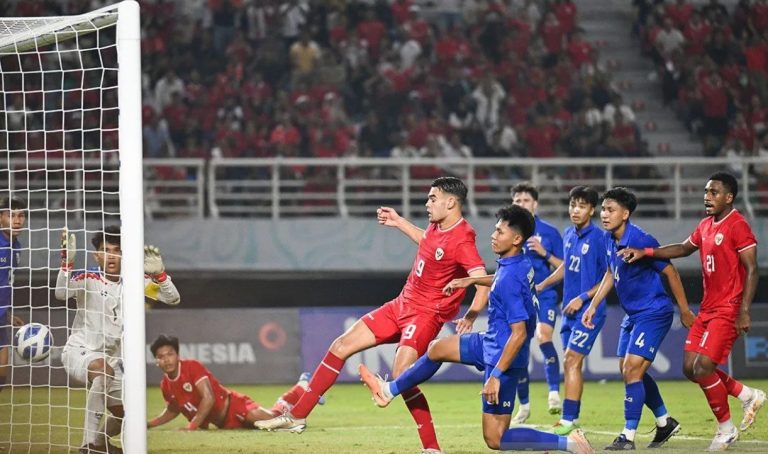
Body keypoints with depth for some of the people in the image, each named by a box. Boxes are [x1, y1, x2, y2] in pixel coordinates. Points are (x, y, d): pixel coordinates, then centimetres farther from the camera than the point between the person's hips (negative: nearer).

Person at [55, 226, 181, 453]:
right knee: (103, 369, -39)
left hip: (111, 357, 6)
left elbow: (173, 299, -6)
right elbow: (61, 293, -33)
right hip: (79, 351, -6)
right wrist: (67, 262, -46)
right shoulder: (88, 279, -14)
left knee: (123, 413, 11)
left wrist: (159, 274, -23)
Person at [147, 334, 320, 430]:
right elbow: (172, 411, 23)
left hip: (233, 406, -6)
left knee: (272, 419, -22)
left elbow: (208, 399, -24)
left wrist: (191, 426, -26)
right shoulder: (165, 385, 4)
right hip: (224, 425, 6)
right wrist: (148, 425, 11)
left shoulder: (192, 367, -18)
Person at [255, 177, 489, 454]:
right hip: (402, 304, 9)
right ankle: (298, 415, 16)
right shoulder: (437, 227, 4)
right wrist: (399, 223, 29)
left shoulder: (461, 240, -22)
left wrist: (470, 318, -47)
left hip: (425, 314, -9)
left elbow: (484, 283, -33)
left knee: (401, 376, -25)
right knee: (342, 345, 9)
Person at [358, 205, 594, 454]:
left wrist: (496, 375, -26)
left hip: (502, 356, -10)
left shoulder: (511, 279, -28)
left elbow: (519, 333, -29)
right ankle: (390, 390, 42)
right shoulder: (522, 263, 0)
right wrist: (471, 280, 25)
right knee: (437, 349, 24)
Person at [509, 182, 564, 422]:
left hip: (544, 295, -3)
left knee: (543, 335, -28)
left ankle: (554, 392, -27)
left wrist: (544, 253, -13)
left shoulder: (549, 232, 1)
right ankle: (524, 405, 17)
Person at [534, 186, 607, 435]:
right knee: (570, 365, 11)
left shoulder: (599, 238, -14)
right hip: (569, 310, 8)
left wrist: (583, 298, -16)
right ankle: (572, 418, 18)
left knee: (572, 361, -12)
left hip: (589, 310, -8)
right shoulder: (568, 235, 8)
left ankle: (567, 421, -12)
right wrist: (541, 285, 25)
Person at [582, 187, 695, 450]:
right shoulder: (609, 239, 1)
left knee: (632, 370, -14)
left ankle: (628, 436, -9)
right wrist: (593, 305, 15)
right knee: (627, 370, 14)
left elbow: (669, 271, -15)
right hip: (632, 314, 9)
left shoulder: (641, 240, -23)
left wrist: (685, 311, -10)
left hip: (654, 313, -9)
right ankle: (665, 422, 30)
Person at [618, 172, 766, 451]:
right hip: (707, 309, 9)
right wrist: (645, 252, 16)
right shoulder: (706, 226, 12)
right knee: (690, 368, 6)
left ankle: (726, 429, 4)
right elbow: (684, 249, 26)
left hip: (727, 310, -9)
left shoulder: (738, 226, -14)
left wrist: (744, 311, -22)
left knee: (703, 368, -13)